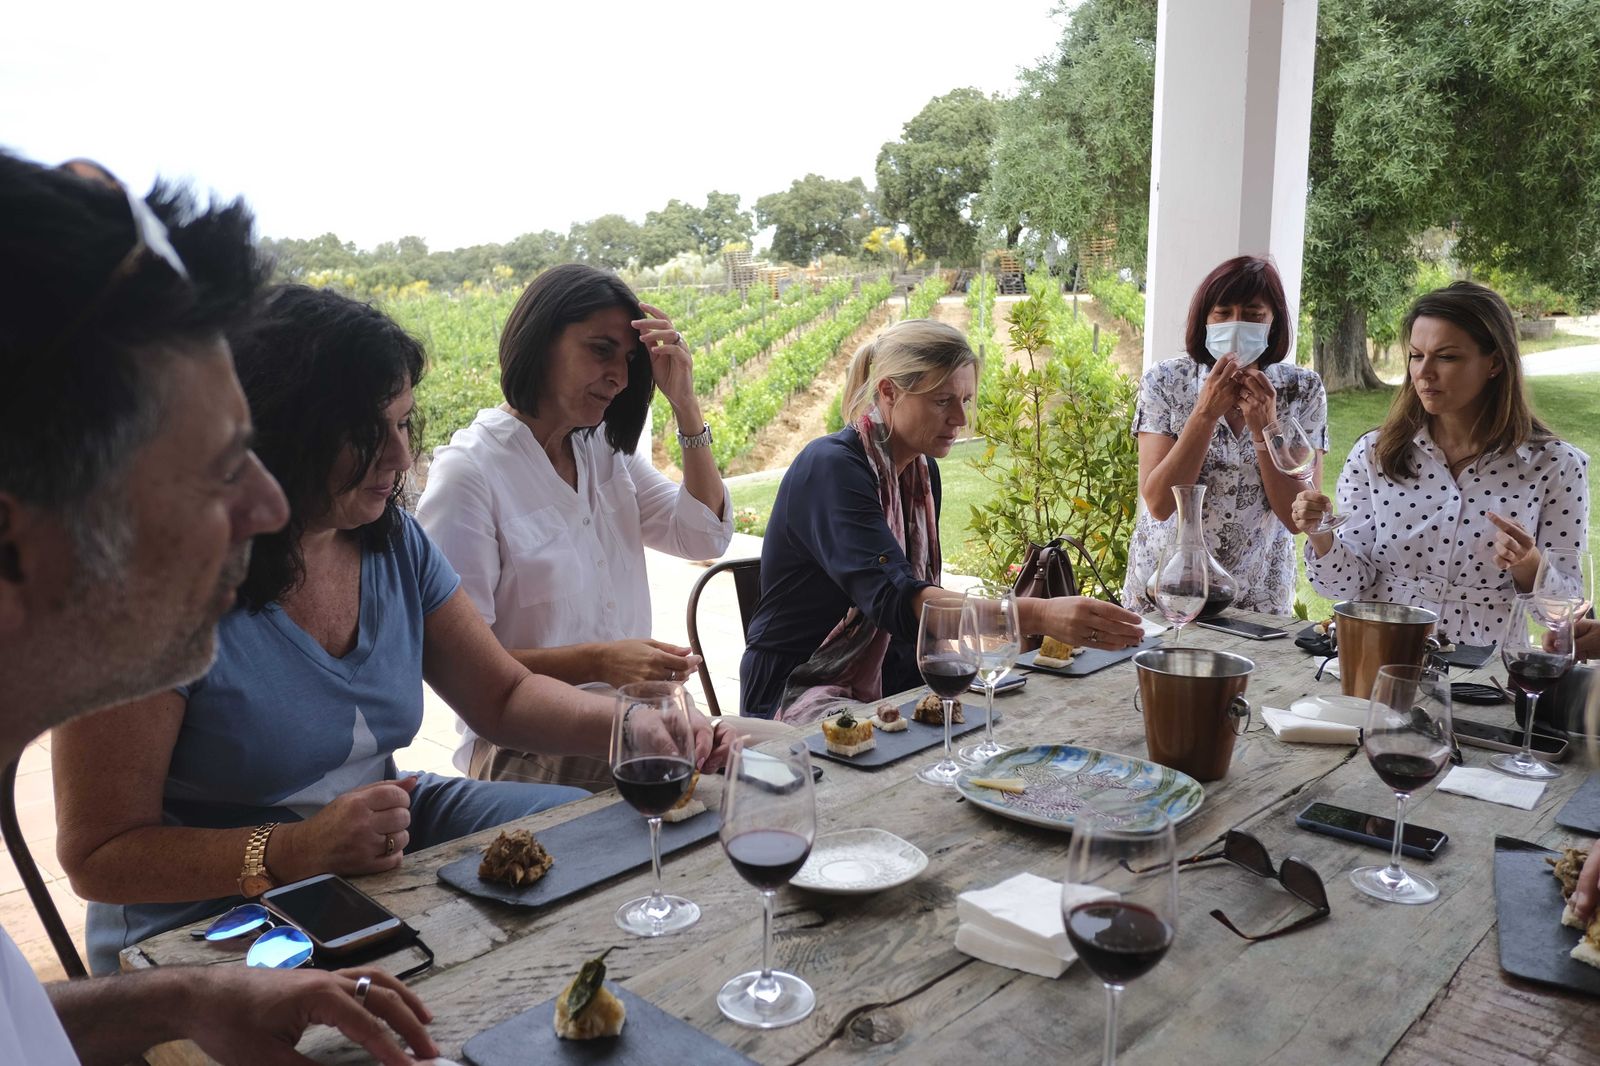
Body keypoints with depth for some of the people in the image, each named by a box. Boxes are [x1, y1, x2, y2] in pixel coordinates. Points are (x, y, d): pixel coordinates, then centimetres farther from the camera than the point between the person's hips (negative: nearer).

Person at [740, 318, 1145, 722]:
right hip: (800, 689, -8)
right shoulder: (831, 469, -21)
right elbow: (894, 599, -35)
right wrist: (1039, 615, -45)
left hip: (890, 679, 8)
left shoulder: (923, 470, 6)